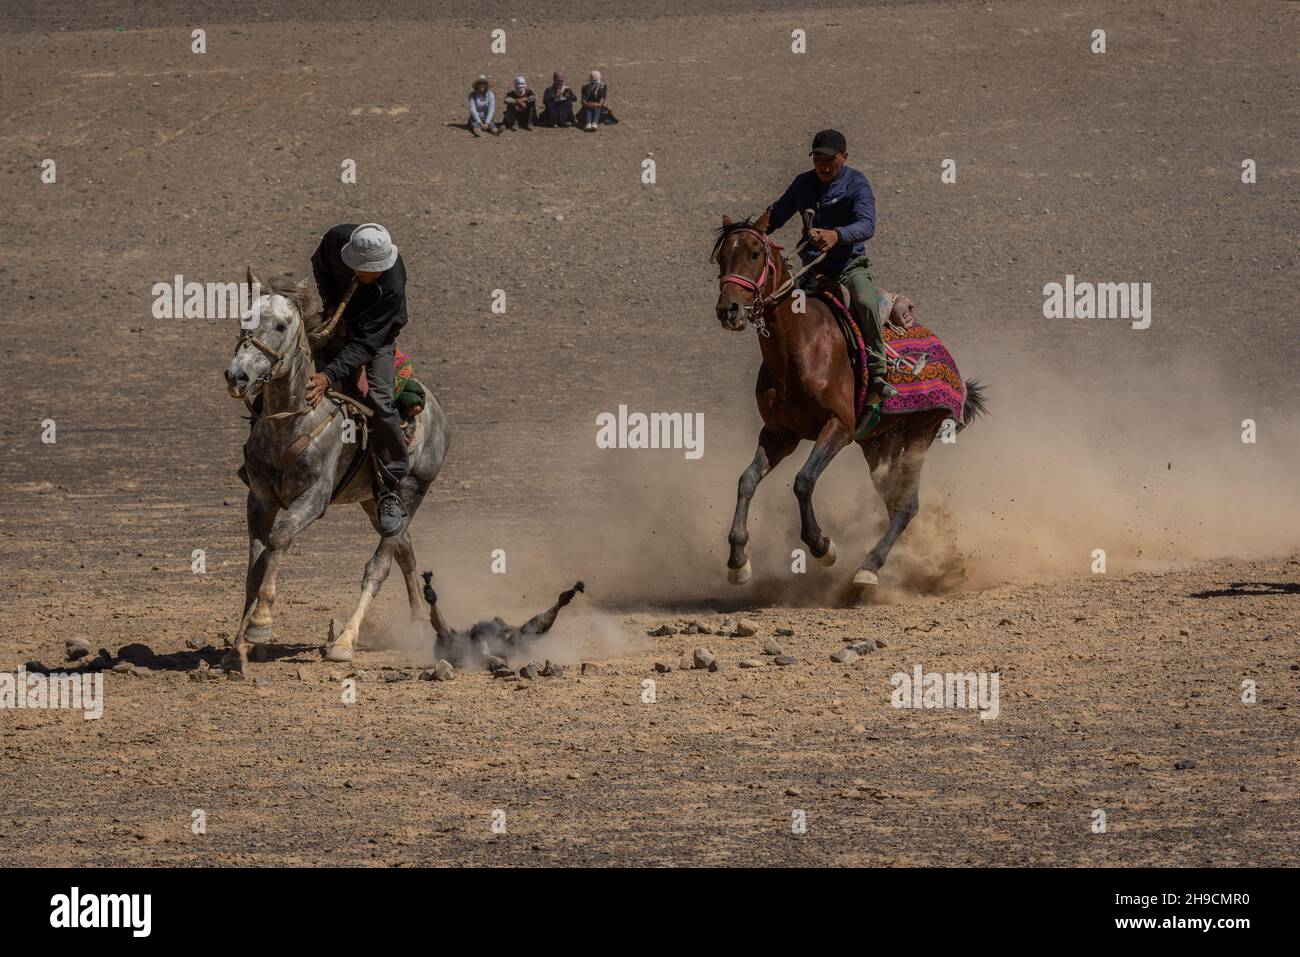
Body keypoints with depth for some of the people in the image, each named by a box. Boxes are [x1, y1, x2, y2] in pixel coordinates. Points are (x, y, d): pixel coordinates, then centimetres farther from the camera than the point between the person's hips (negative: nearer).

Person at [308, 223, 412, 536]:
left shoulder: (393, 286, -39)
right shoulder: (338, 239, -28)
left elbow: (365, 343, -39)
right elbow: (320, 264, -1)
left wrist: (330, 376, -49)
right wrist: (332, 306, -13)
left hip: (379, 332, -5)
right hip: (339, 319, 5)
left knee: (378, 399, -22)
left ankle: (389, 490, -15)